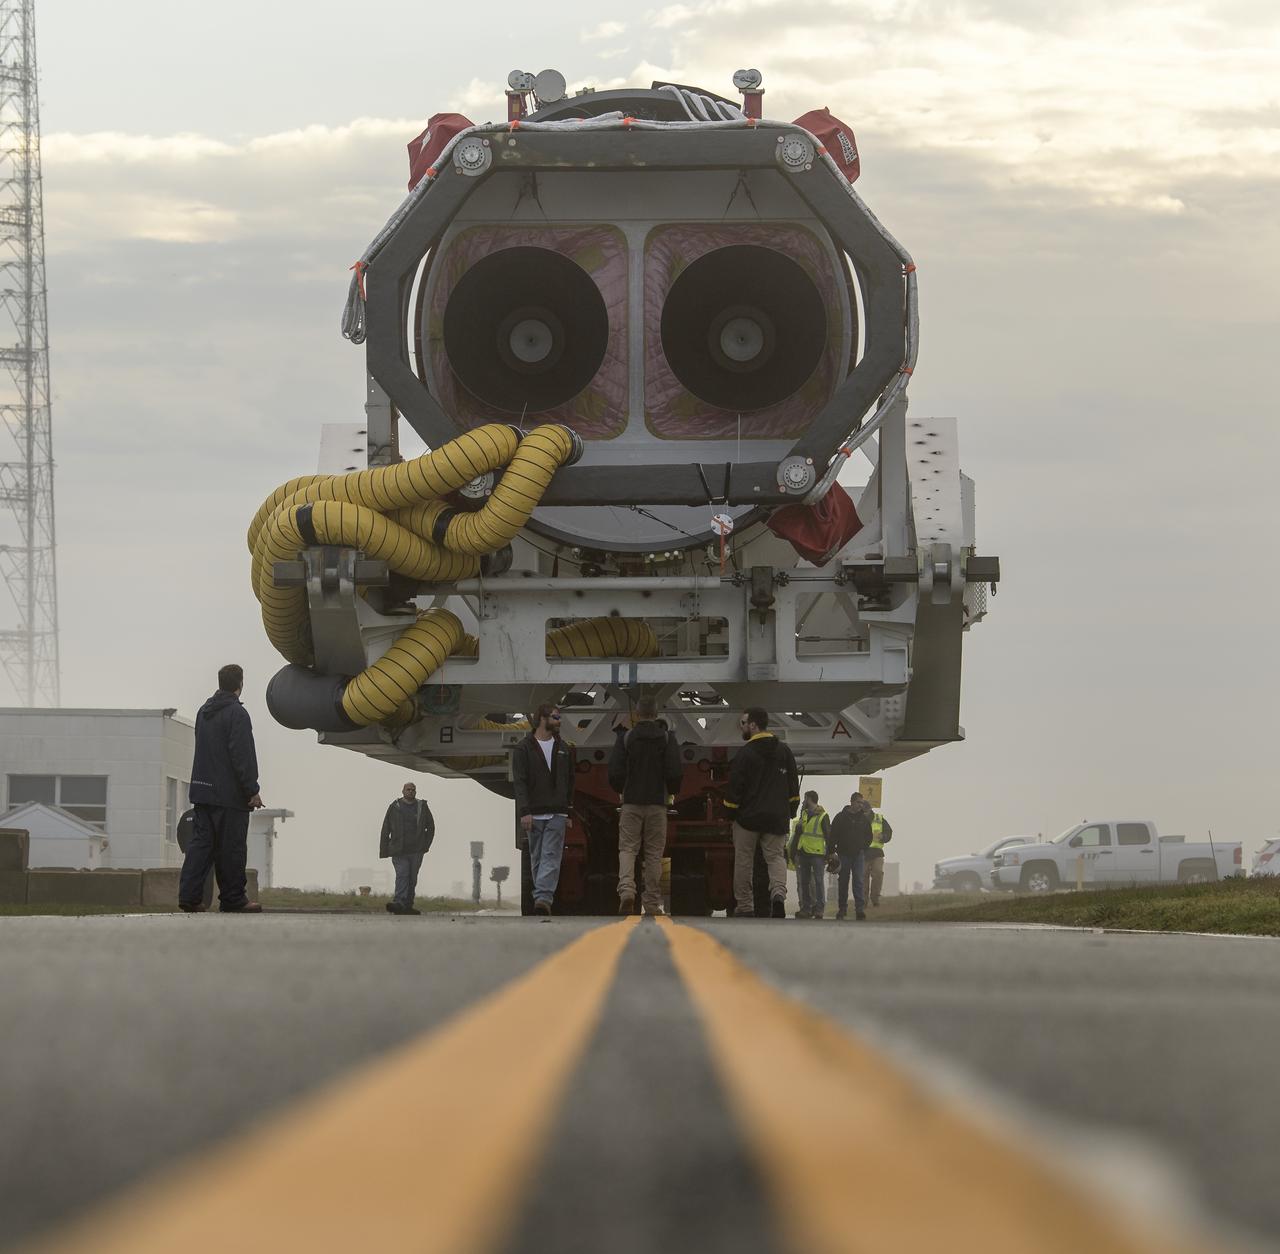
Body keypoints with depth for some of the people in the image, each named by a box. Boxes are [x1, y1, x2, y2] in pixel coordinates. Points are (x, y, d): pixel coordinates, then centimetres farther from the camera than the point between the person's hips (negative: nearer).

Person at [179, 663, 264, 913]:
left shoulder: (204, 712, 14)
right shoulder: (237, 714, -12)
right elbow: (242, 756, -18)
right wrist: (252, 790, -14)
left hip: (202, 790, 7)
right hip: (229, 794, -7)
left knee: (200, 842, 5)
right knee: (231, 847, -1)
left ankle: (189, 893, -5)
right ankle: (233, 899, 3)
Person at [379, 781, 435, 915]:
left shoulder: (422, 807, 9)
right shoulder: (394, 807, 4)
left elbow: (430, 827, 18)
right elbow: (385, 829, 5)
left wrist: (425, 845, 7)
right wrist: (384, 850, -1)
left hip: (416, 851, 3)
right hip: (399, 851, -3)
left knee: (412, 878, 6)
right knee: (402, 875, -17)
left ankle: (407, 905, 12)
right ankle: (399, 903, -29)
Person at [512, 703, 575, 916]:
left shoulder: (563, 749, 14)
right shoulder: (524, 749, 1)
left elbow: (570, 782, 18)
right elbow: (520, 782, -7)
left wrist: (568, 810, 12)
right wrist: (524, 811, -17)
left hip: (557, 814, 2)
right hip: (534, 814, -2)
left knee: (551, 858, -12)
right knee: (536, 859, 4)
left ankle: (542, 898, -22)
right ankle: (542, 898, 11)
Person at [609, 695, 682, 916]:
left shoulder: (626, 738, -1)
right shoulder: (667, 739, 0)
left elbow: (615, 772, -3)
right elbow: (675, 773, -5)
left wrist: (620, 790, 17)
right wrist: (671, 790, 16)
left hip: (631, 802, -1)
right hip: (657, 803, 1)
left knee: (627, 848, 3)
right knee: (654, 853, 6)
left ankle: (626, 889, -22)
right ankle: (653, 903, 5)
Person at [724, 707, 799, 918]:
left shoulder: (744, 754, -10)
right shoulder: (784, 751, 8)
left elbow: (734, 787, -9)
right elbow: (793, 785, 13)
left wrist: (729, 812, 3)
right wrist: (791, 812, 21)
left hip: (748, 816, -4)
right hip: (777, 818, 4)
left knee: (743, 861, 6)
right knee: (776, 856, 6)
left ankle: (744, 906, 9)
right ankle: (778, 891, -22)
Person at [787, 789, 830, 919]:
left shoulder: (822, 816, -3)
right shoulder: (803, 815, 16)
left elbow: (828, 835, -4)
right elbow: (797, 834, 20)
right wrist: (793, 850, 16)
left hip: (817, 853, -6)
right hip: (803, 853, 6)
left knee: (818, 881, -5)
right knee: (803, 882, 5)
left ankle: (819, 908, -4)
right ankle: (806, 907, 9)